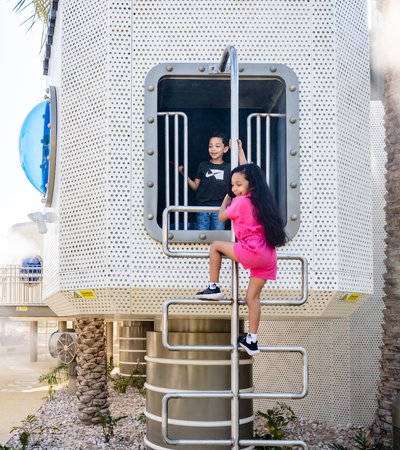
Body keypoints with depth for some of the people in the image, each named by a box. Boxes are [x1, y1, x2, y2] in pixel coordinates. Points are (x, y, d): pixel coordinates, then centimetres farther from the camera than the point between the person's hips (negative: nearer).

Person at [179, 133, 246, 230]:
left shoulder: (228, 167, 4)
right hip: (202, 208, 0)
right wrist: (184, 174, -4)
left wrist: (240, 150, -11)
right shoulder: (203, 165, 6)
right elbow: (195, 186, 9)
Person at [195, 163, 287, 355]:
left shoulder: (241, 201, -3)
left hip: (252, 252, -8)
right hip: (268, 256, 8)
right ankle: (251, 340, 10)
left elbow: (221, 216, 8)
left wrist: (227, 198, 25)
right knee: (252, 297, 10)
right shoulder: (262, 202, 18)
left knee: (215, 246, 9)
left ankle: (214, 287, 10)